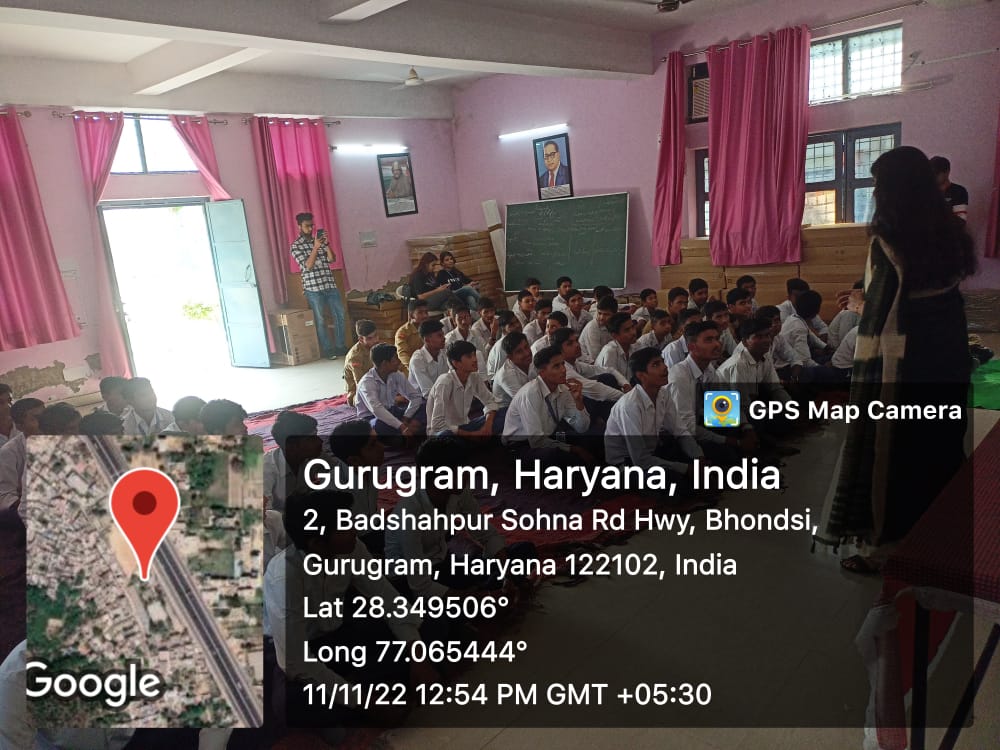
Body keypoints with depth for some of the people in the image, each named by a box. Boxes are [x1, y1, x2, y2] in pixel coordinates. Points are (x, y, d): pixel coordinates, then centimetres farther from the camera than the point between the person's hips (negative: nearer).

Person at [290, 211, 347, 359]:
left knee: (340, 315, 4)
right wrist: (315, 247, -19)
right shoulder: (296, 245, -2)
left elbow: (332, 259, 3)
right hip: (313, 288, -5)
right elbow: (308, 265, -13)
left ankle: (340, 346, 15)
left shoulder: (319, 240, 13)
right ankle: (327, 349, 9)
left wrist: (326, 244, -10)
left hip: (330, 284, 5)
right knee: (320, 320, 0)